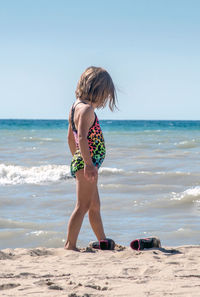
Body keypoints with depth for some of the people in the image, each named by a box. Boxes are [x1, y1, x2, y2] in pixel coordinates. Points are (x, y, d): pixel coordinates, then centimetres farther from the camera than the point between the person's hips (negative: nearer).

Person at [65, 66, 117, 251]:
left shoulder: (76, 106, 15)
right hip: (87, 163, -11)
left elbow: (71, 138, 23)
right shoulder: (87, 109, -16)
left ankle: (103, 242, 29)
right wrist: (88, 164, -32)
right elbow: (82, 137, -27)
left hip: (80, 162, 11)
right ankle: (70, 245, -8)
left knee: (95, 206, 18)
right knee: (83, 206, -9)